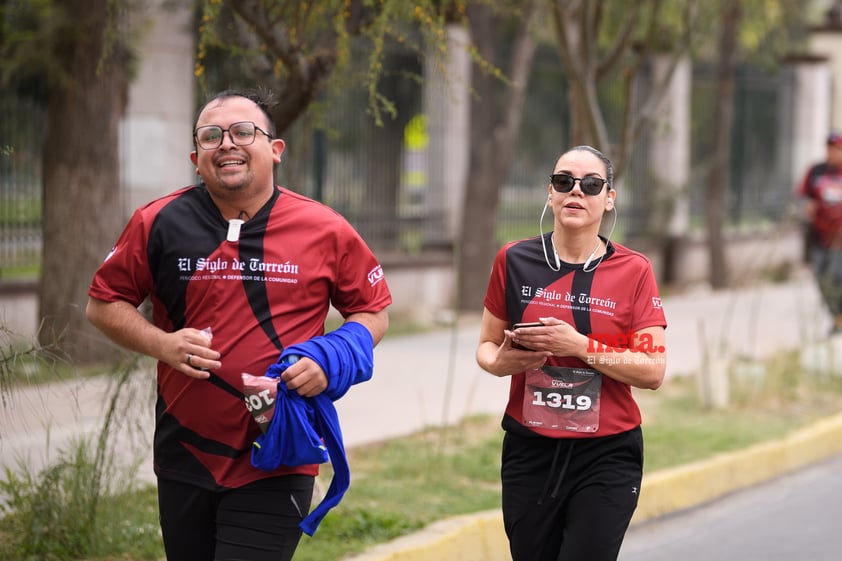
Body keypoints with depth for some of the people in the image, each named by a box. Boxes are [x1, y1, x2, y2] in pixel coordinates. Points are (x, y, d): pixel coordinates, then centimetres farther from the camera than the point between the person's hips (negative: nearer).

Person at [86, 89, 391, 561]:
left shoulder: (326, 230, -2)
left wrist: (331, 361, -11)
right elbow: (104, 303, 8)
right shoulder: (159, 223, 0)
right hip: (186, 456, 3)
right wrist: (162, 344, -10)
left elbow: (374, 312, 8)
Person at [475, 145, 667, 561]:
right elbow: (487, 345, 11)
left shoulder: (633, 271, -3)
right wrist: (500, 362, -13)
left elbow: (653, 371, -8)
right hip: (530, 453, 2)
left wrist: (580, 346, -20)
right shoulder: (514, 261, 1)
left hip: (607, 457, -2)